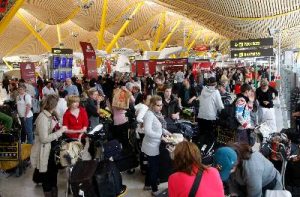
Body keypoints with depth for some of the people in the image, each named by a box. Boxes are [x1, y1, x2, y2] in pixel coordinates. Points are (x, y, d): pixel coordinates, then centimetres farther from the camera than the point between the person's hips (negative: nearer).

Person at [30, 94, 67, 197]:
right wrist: (60, 131, -23)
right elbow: (44, 138, -27)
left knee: (54, 173, 22)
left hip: (51, 149, 10)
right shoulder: (43, 118, -25)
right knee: (46, 176, 8)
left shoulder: (49, 115, 5)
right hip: (44, 152, -10)